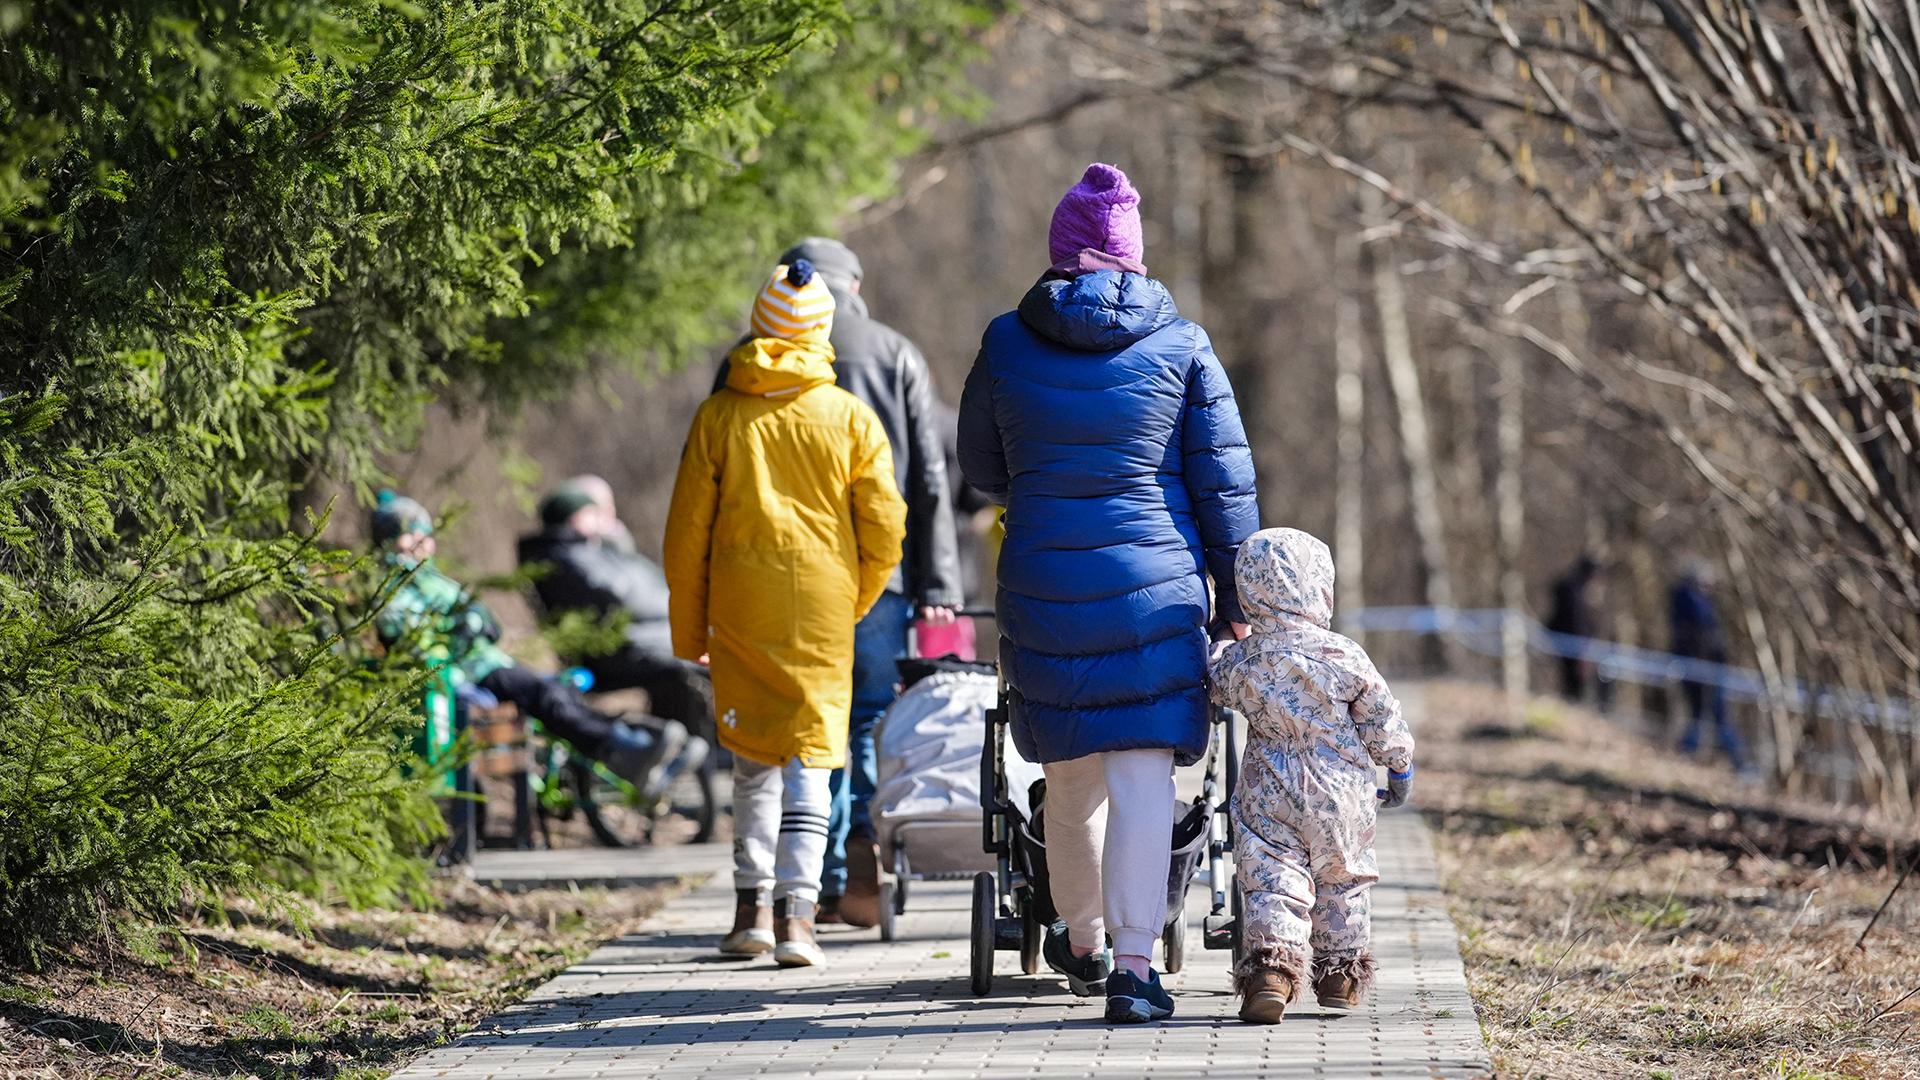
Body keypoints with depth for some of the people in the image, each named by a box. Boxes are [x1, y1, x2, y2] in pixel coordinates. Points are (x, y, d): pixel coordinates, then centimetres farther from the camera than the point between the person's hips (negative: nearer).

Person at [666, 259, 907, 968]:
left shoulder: (718, 417, 0)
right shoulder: (851, 418, 0)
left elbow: (688, 532, 2)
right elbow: (884, 530, 0)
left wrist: (687, 629, 11)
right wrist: (855, 603, 17)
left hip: (741, 609, 1)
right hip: (822, 608, -1)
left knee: (754, 758, 13)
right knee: (809, 756, 2)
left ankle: (753, 905, 8)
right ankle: (795, 910, -8)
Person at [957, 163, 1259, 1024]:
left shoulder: (1007, 344, 1)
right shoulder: (1179, 344, -2)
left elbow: (981, 469, 13)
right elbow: (1224, 480, 1)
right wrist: (1237, 598, 8)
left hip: (1042, 588, 2)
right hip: (1155, 586, -2)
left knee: (1071, 776, 17)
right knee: (1143, 775, -3)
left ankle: (1080, 941, 35)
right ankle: (1134, 962, -13)